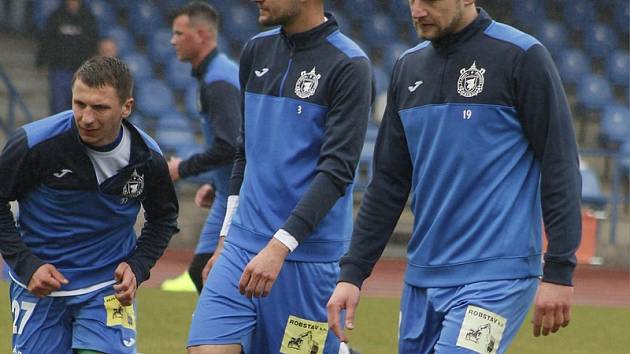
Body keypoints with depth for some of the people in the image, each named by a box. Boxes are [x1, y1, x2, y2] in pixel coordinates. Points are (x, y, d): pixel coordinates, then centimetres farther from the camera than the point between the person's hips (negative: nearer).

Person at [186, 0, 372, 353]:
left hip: (307, 254, -5)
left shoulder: (349, 66, -9)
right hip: (242, 245, 5)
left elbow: (337, 171, -15)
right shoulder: (256, 52, 11)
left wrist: (279, 246, -22)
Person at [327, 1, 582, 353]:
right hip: (422, 278, 7)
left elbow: (560, 168, -8)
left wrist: (558, 272, -12)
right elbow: (388, 182, 16)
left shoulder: (522, 57, -6)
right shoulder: (410, 67, 13)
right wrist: (352, 272, 11)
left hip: (495, 277, -7)